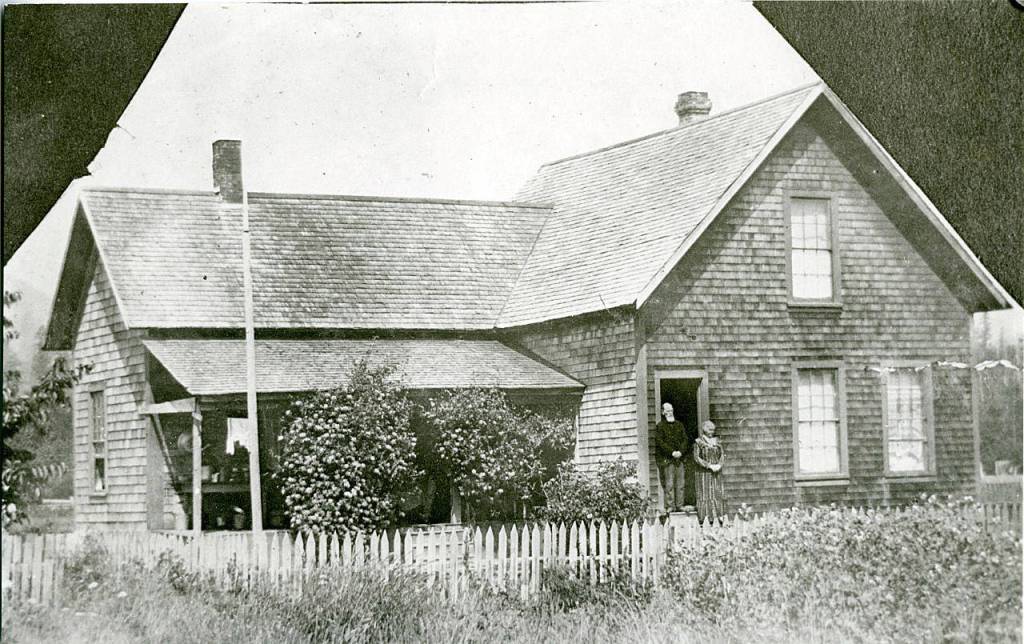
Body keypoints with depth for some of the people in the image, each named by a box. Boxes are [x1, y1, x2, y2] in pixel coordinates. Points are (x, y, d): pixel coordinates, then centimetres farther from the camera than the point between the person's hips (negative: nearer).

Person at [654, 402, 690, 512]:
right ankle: (670, 506, -5)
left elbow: (685, 439, 11)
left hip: (680, 458, 4)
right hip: (667, 459, -4)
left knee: (680, 484, 2)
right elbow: (660, 442, -7)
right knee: (669, 484, -7)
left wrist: (681, 452, -6)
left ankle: (679, 505, 5)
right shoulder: (660, 426, 2)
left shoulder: (679, 425, 17)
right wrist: (672, 452, -15)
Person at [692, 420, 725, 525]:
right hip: (703, 473, -4)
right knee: (704, 495, -6)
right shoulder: (698, 442, -2)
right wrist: (709, 466, -15)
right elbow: (696, 457, -8)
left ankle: (721, 519, -1)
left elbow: (722, 454, 9)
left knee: (717, 494, 0)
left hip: (716, 473, 4)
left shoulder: (716, 441, 11)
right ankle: (702, 522, -6)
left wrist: (719, 465, -10)